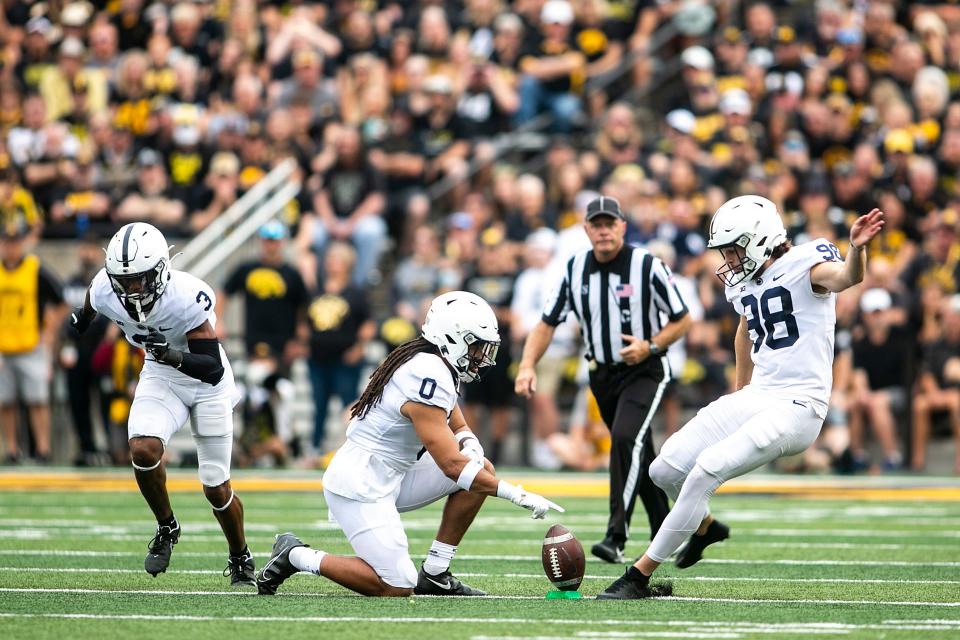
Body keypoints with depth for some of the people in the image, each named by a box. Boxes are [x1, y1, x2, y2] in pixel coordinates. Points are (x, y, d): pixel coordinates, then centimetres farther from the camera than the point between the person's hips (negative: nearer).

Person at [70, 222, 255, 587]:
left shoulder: (189, 298, -34)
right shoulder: (106, 291, -21)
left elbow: (213, 369, -33)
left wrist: (171, 355, -50)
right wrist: (83, 316, 30)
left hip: (207, 383, -3)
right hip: (160, 378, 3)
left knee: (216, 488, 1)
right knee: (143, 449, -25)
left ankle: (240, 559, 28)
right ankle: (166, 527, 2)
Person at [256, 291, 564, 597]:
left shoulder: (434, 366, 8)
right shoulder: (427, 379, -23)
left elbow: (460, 428, 21)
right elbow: (451, 466, -24)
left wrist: (470, 447, -5)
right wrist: (519, 496, -21)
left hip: (389, 477, 10)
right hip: (361, 487, -10)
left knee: (483, 469, 5)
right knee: (398, 588, -13)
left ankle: (435, 573, 7)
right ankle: (296, 556, 2)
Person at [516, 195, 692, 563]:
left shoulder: (647, 267, -12)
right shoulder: (575, 270, 0)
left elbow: (682, 320, -5)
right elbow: (548, 323, 3)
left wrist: (650, 346, -21)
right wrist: (527, 365, -13)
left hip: (644, 371, -5)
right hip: (602, 374, 5)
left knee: (626, 438, -25)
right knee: (639, 454, 13)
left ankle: (616, 537, -30)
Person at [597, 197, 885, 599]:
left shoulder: (804, 263, -11)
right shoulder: (747, 282, 13)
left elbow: (845, 278, -34)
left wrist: (857, 248, -55)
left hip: (796, 407, -8)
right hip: (757, 397, 8)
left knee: (706, 470, -20)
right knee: (666, 470, 5)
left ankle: (640, 576, -13)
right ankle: (704, 527, 39)